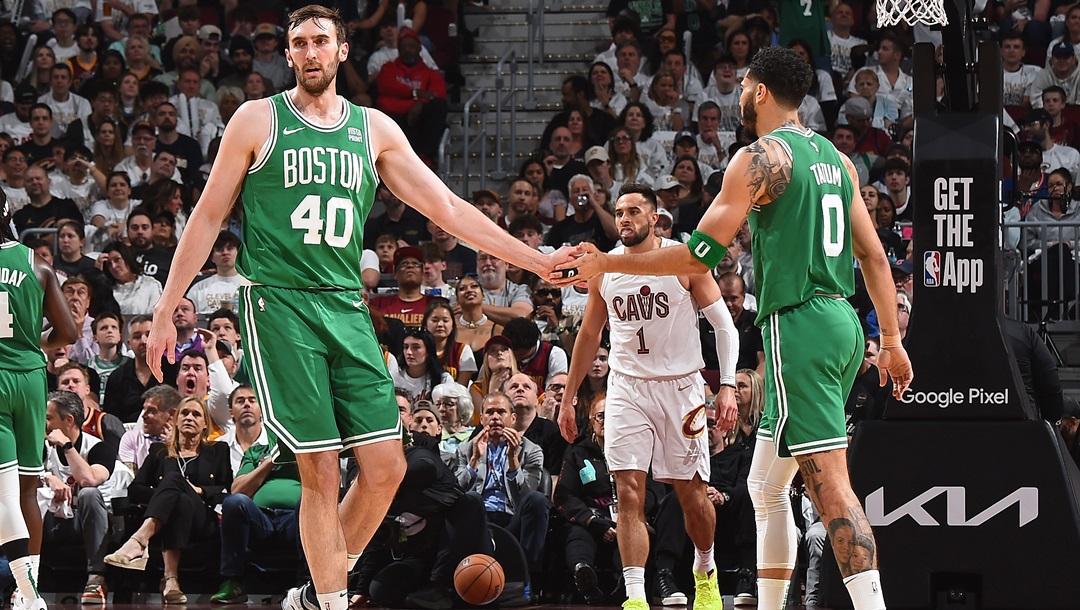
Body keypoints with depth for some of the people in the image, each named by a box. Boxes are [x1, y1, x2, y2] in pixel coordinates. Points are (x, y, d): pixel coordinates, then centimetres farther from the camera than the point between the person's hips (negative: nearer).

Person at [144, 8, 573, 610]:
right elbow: (208, 217, 7)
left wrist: (535, 260, 8)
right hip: (278, 305, -4)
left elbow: (447, 208, 14)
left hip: (347, 308, 4)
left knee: (386, 466, -3)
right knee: (323, 472, -10)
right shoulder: (258, 120, 3)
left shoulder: (375, 129, 13)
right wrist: (166, 311, 3)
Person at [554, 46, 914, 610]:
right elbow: (874, 256, 16)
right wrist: (892, 341, 21)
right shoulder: (834, 158, 16)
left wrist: (606, 264, -5)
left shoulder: (760, 156, -9)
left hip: (797, 324, -9)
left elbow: (700, 254, -12)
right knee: (766, 486, 18)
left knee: (830, 483, -15)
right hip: (841, 321, 9)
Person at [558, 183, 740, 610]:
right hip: (627, 388, 2)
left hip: (680, 387, -2)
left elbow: (723, 324, -3)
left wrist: (728, 386, -13)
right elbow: (589, 336, 16)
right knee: (629, 494, -11)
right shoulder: (603, 269, 5)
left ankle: (705, 571, 33)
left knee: (691, 494, 6)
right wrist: (568, 399, 16)